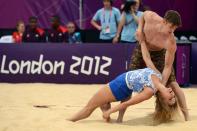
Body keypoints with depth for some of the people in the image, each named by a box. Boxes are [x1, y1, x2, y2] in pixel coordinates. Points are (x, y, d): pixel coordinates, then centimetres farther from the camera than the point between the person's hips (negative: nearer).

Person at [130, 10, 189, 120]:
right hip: (142, 49, 2)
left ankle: (186, 116, -3)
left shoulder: (171, 42, -38)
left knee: (172, 84, -11)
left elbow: (168, 67, -32)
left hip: (159, 54, -2)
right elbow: (143, 16, -5)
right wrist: (140, 29, -20)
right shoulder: (150, 17, -34)